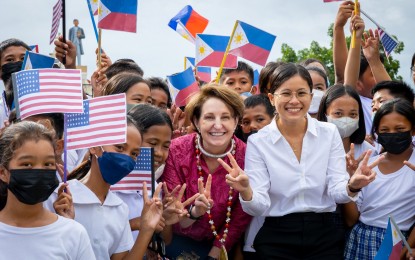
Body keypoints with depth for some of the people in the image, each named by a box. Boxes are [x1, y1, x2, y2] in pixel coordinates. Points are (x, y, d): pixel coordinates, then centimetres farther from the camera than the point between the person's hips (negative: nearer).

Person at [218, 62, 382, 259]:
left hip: (325, 237, 2)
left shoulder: (329, 133, -1)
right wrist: (245, 191, -33)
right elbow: (259, 207, -12)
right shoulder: (258, 142, -6)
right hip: (277, 240, -1)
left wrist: (352, 186, -28)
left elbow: (337, 192, -6)